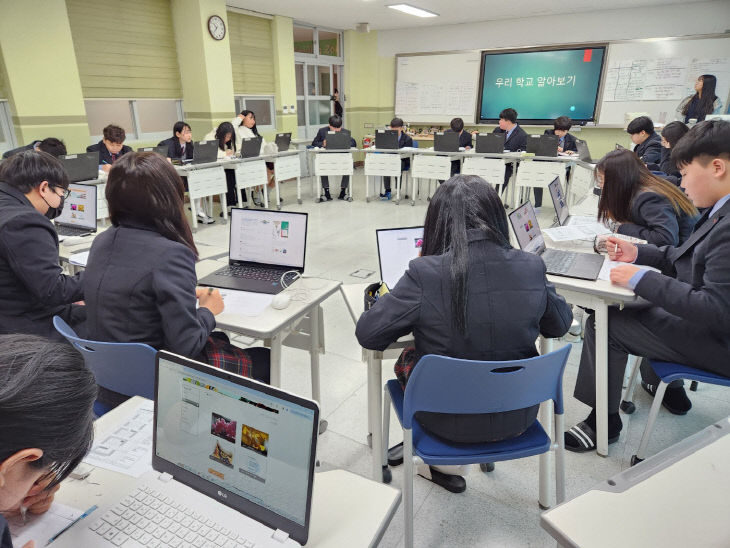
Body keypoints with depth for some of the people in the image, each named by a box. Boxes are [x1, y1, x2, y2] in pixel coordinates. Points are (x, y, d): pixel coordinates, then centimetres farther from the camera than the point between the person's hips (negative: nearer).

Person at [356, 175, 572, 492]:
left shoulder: (425, 273, -26)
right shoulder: (531, 268, -14)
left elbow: (367, 334, -15)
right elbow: (560, 324, 5)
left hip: (450, 421, -3)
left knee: (406, 359, 25)